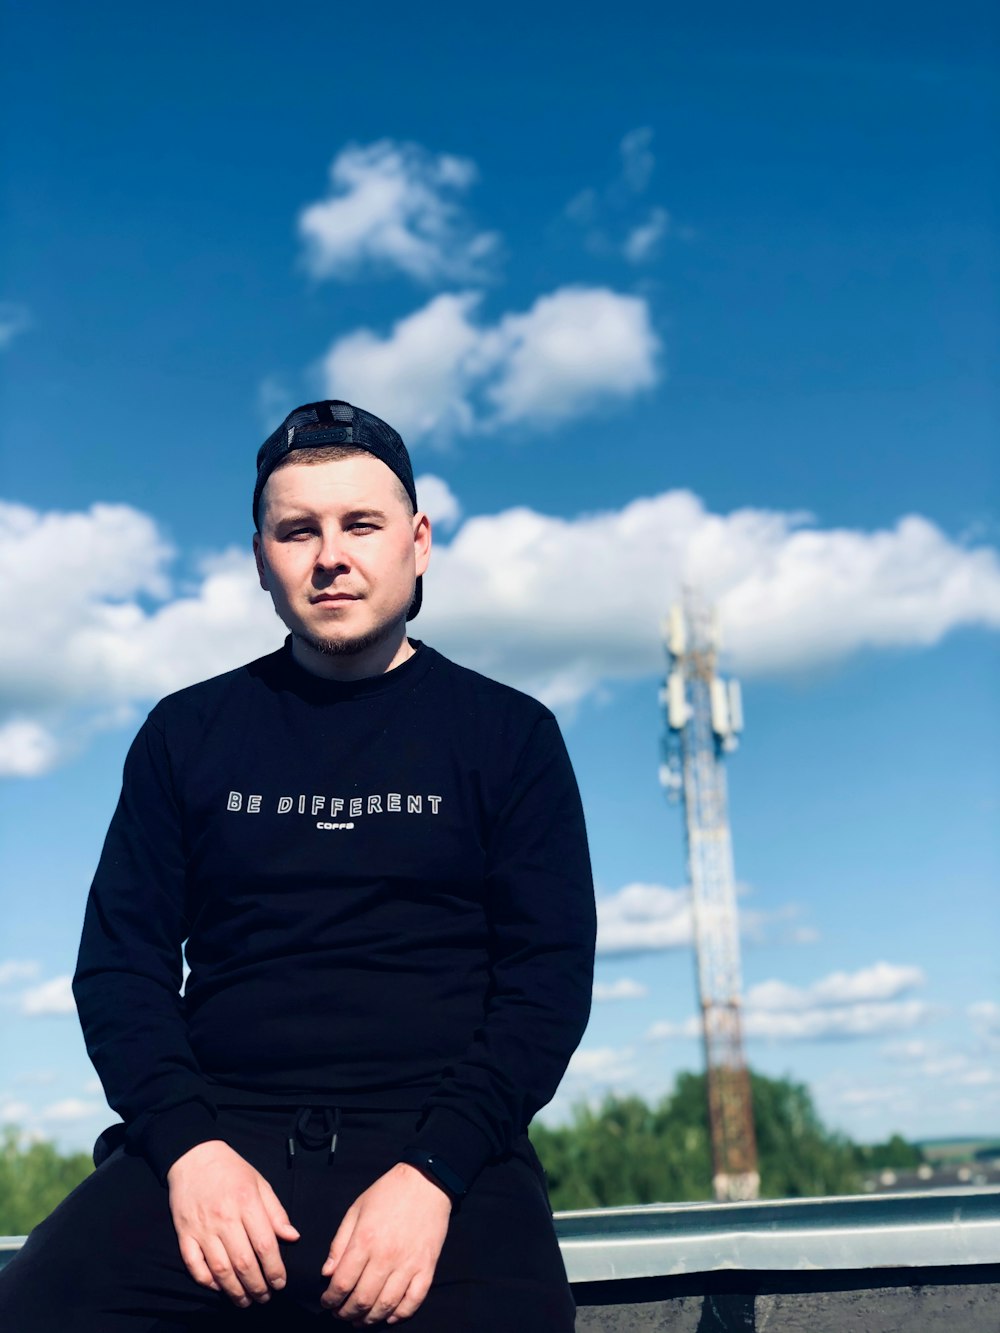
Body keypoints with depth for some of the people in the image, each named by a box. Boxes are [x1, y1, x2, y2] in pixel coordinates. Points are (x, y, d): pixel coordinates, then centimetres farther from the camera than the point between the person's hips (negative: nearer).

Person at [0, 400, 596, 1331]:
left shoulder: (509, 733, 8)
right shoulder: (188, 732, 14)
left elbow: (550, 976, 2)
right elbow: (120, 963, 9)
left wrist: (435, 1170, -13)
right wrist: (189, 1145, -9)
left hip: (437, 1142, -1)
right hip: (218, 1135, 2)